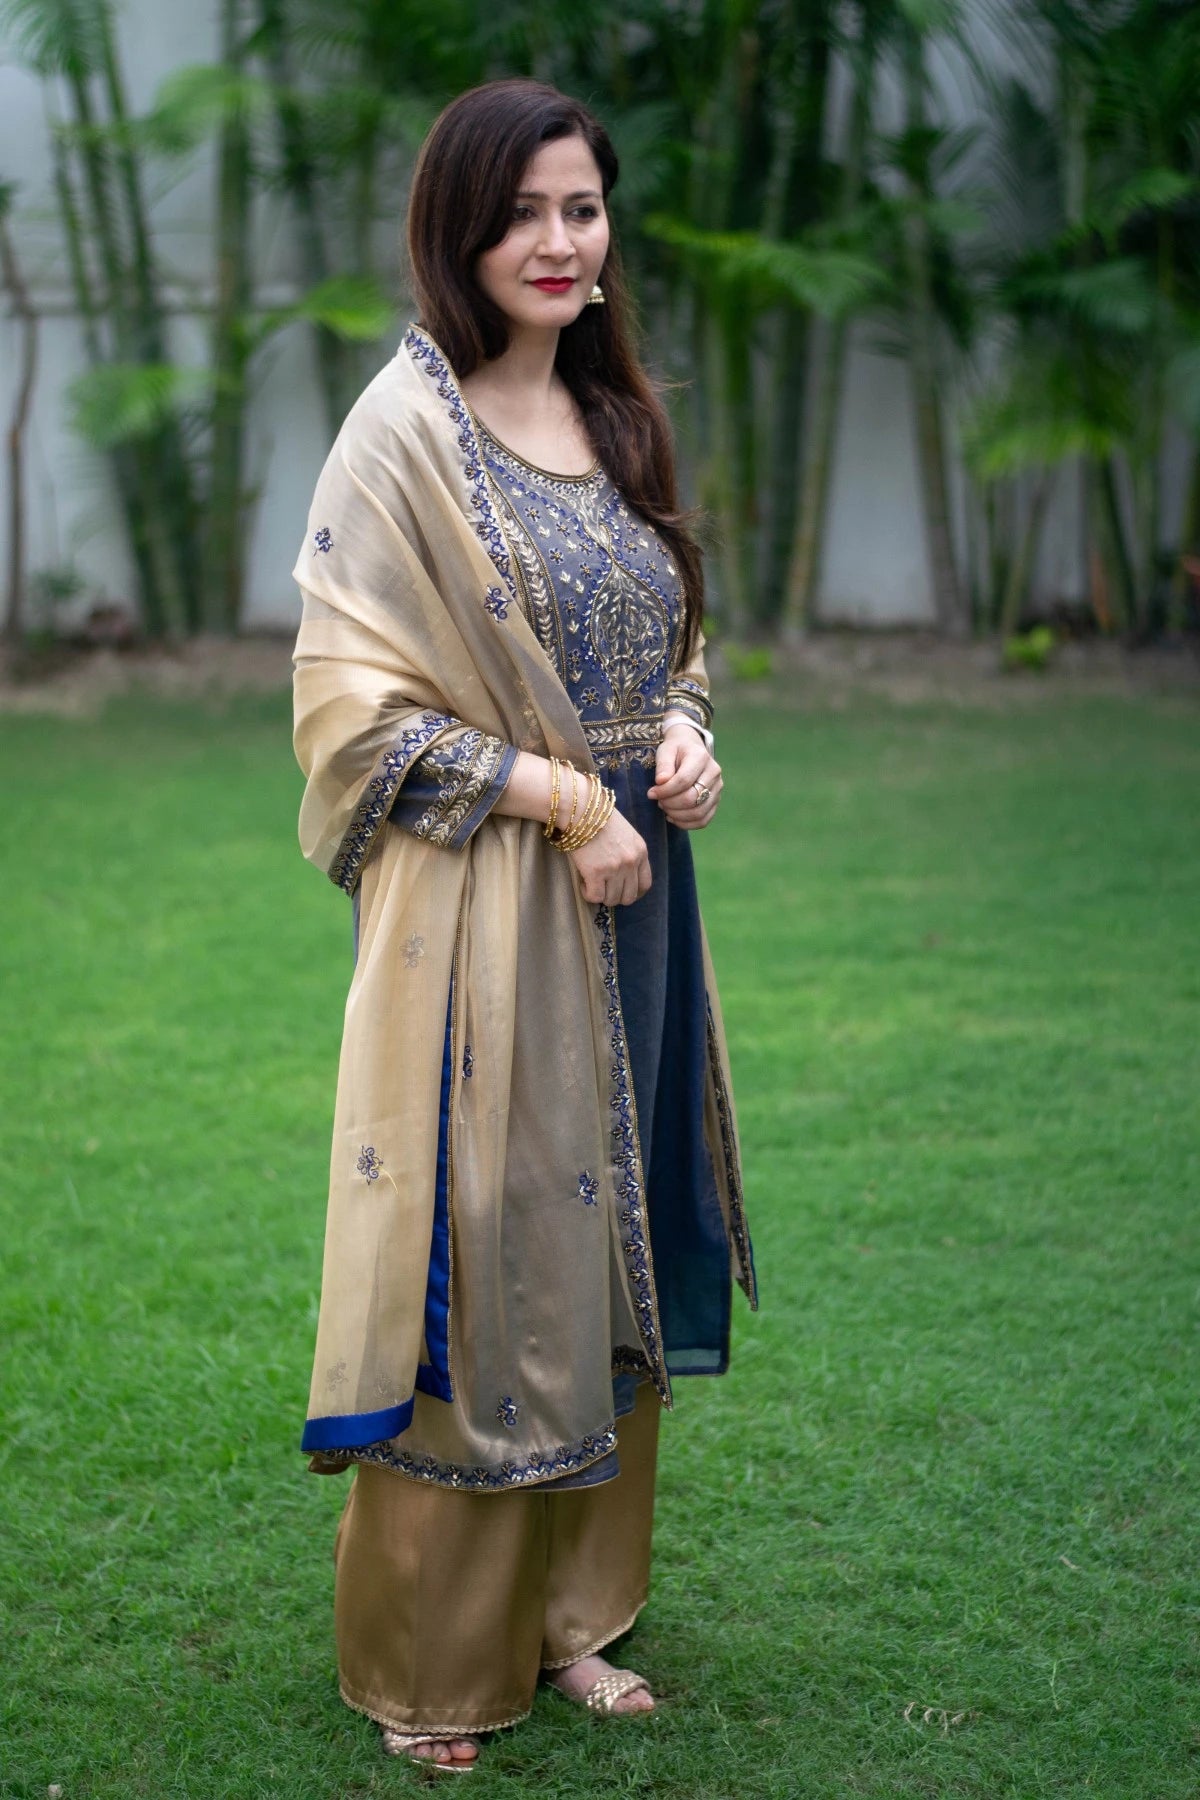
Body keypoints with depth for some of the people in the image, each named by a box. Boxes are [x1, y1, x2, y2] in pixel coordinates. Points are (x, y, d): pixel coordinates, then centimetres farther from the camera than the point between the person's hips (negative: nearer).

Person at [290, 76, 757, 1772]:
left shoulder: (616, 418, 11)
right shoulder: (408, 427, -11)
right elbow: (354, 701, -15)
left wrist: (684, 736, -1)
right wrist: (564, 795, -17)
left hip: (628, 901, 7)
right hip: (481, 914, -7)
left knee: (599, 1261, 13)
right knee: (475, 1261, 1)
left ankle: (565, 1610, 30)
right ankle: (427, 1662, 19)